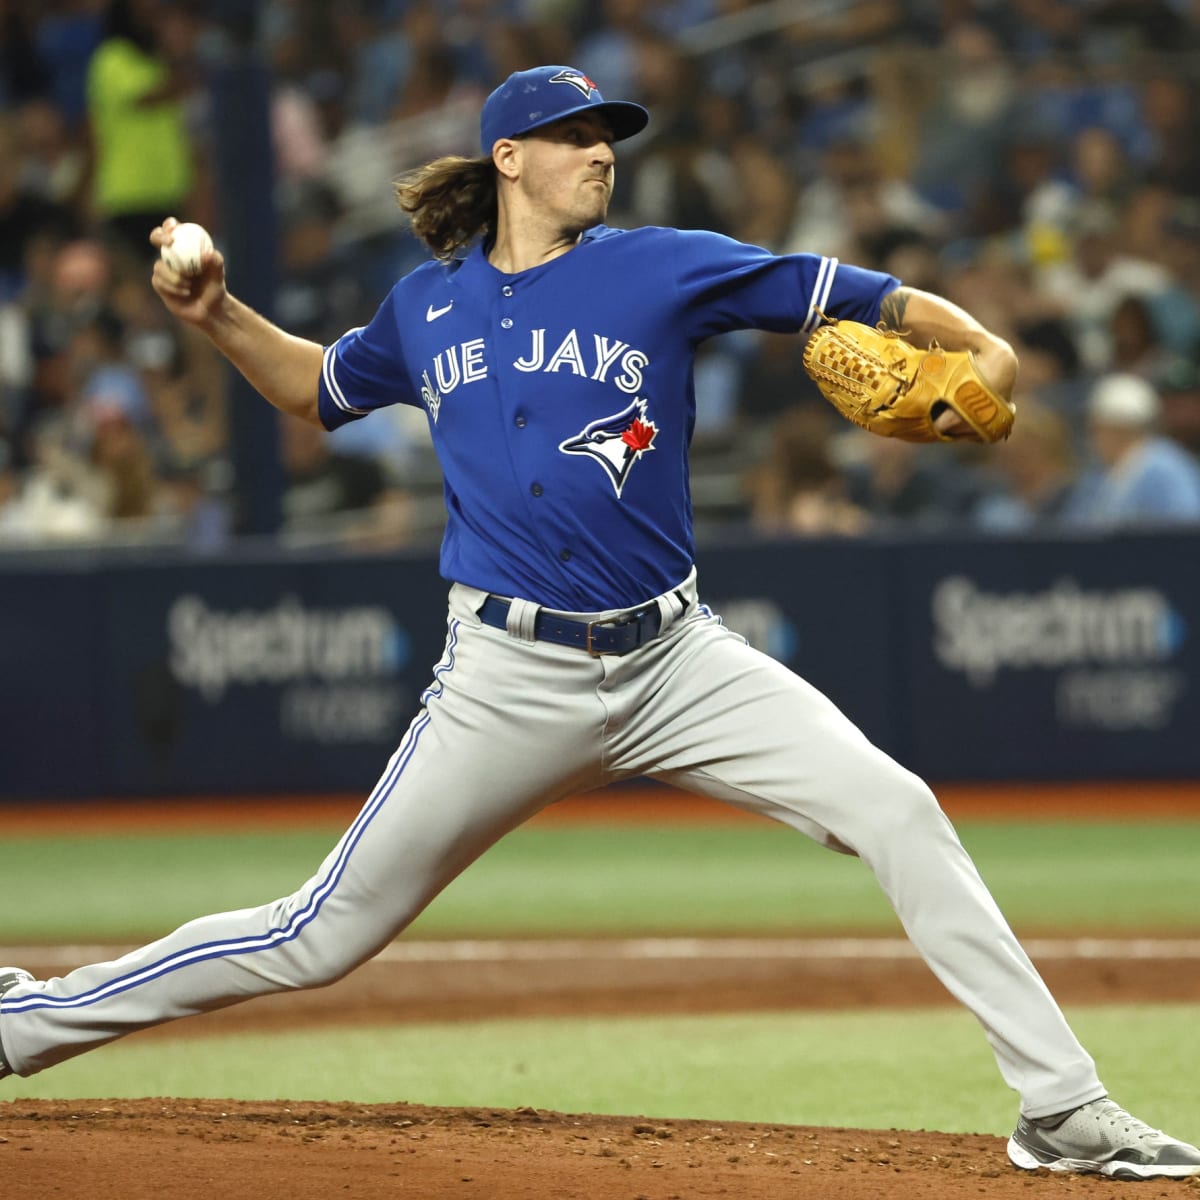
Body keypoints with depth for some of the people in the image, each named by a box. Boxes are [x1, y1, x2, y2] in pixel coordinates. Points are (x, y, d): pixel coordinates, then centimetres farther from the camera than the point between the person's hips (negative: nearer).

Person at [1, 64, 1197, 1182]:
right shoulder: (426, 306, 9)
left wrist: (977, 349, -21)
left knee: (896, 810, -16)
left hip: (676, 663, 0)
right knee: (321, 937, -1)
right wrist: (219, 315, 13)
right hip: (508, 685, 0)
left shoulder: (663, 269, 1)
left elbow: (851, 297, -4)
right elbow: (319, 389, 28)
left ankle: (1062, 1109, -11)